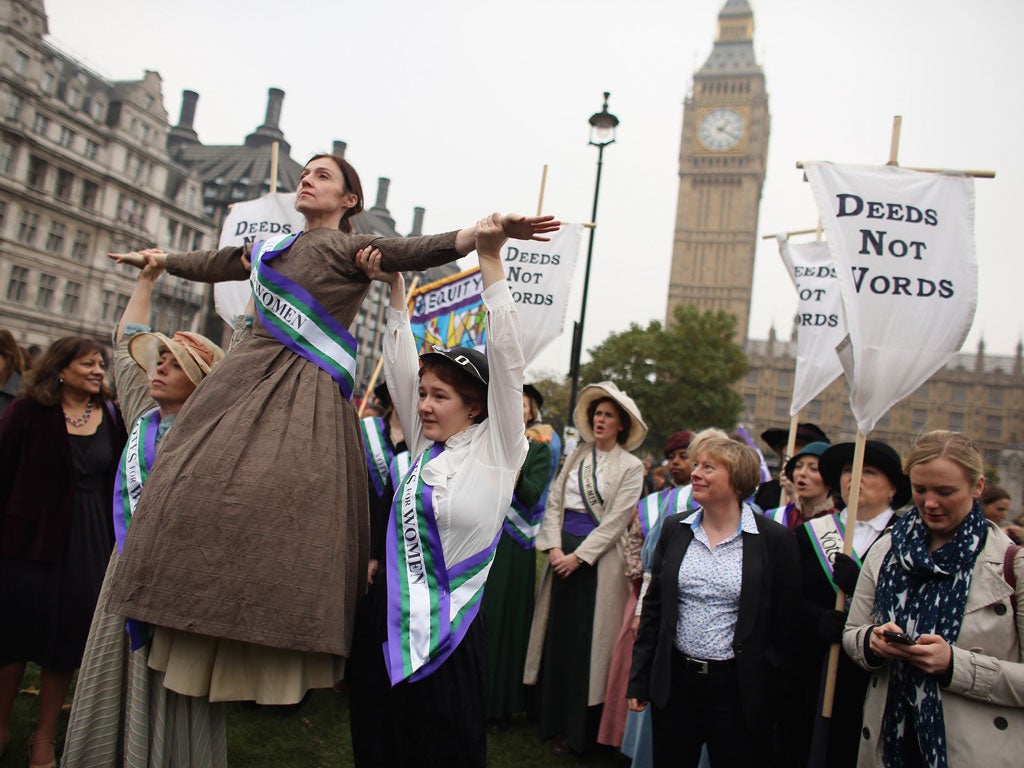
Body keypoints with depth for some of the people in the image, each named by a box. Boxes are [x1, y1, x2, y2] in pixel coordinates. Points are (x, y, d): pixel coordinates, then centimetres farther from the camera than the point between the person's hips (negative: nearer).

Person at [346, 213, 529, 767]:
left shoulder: (495, 450, -6)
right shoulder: (425, 448, 9)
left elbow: (506, 359, -13)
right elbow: (401, 368, 8)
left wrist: (490, 260, -16)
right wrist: (395, 286, 5)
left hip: (447, 636, -5)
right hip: (390, 623, 6)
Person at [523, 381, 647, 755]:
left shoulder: (631, 467, -5)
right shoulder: (577, 456, 9)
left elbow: (615, 520, -11)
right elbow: (554, 502, 6)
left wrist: (578, 556, -14)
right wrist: (555, 547, -7)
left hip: (599, 558, -4)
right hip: (563, 552, 5)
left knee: (586, 640, 2)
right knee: (557, 634, 10)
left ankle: (578, 730, 15)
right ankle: (552, 719, 25)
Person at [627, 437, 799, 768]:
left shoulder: (776, 539, -8)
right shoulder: (675, 528, 3)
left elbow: (786, 625, -4)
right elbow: (653, 606, 8)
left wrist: (775, 700, -3)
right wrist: (639, 679, 7)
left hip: (738, 687, -3)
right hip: (674, 681, 4)